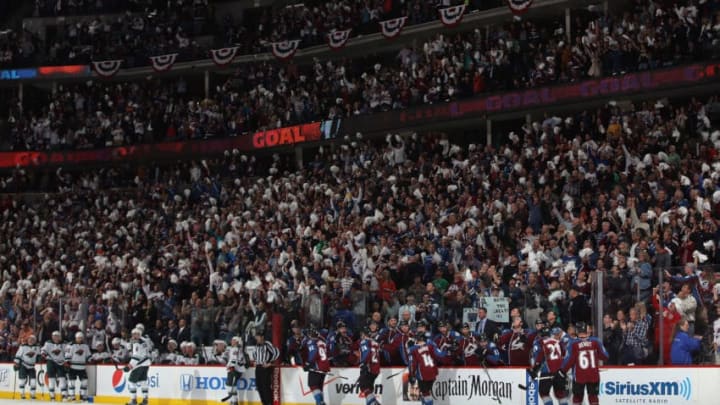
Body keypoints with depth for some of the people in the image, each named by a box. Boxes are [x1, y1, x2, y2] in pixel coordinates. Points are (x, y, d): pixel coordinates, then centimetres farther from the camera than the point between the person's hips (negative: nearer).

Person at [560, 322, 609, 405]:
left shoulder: (573, 343, -10)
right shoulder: (596, 341, -5)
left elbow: (569, 360, -10)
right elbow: (604, 356, 0)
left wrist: (562, 371, 3)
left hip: (579, 376, -1)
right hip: (594, 375, 1)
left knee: (577, 397, 14)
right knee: (593, 396, 10)